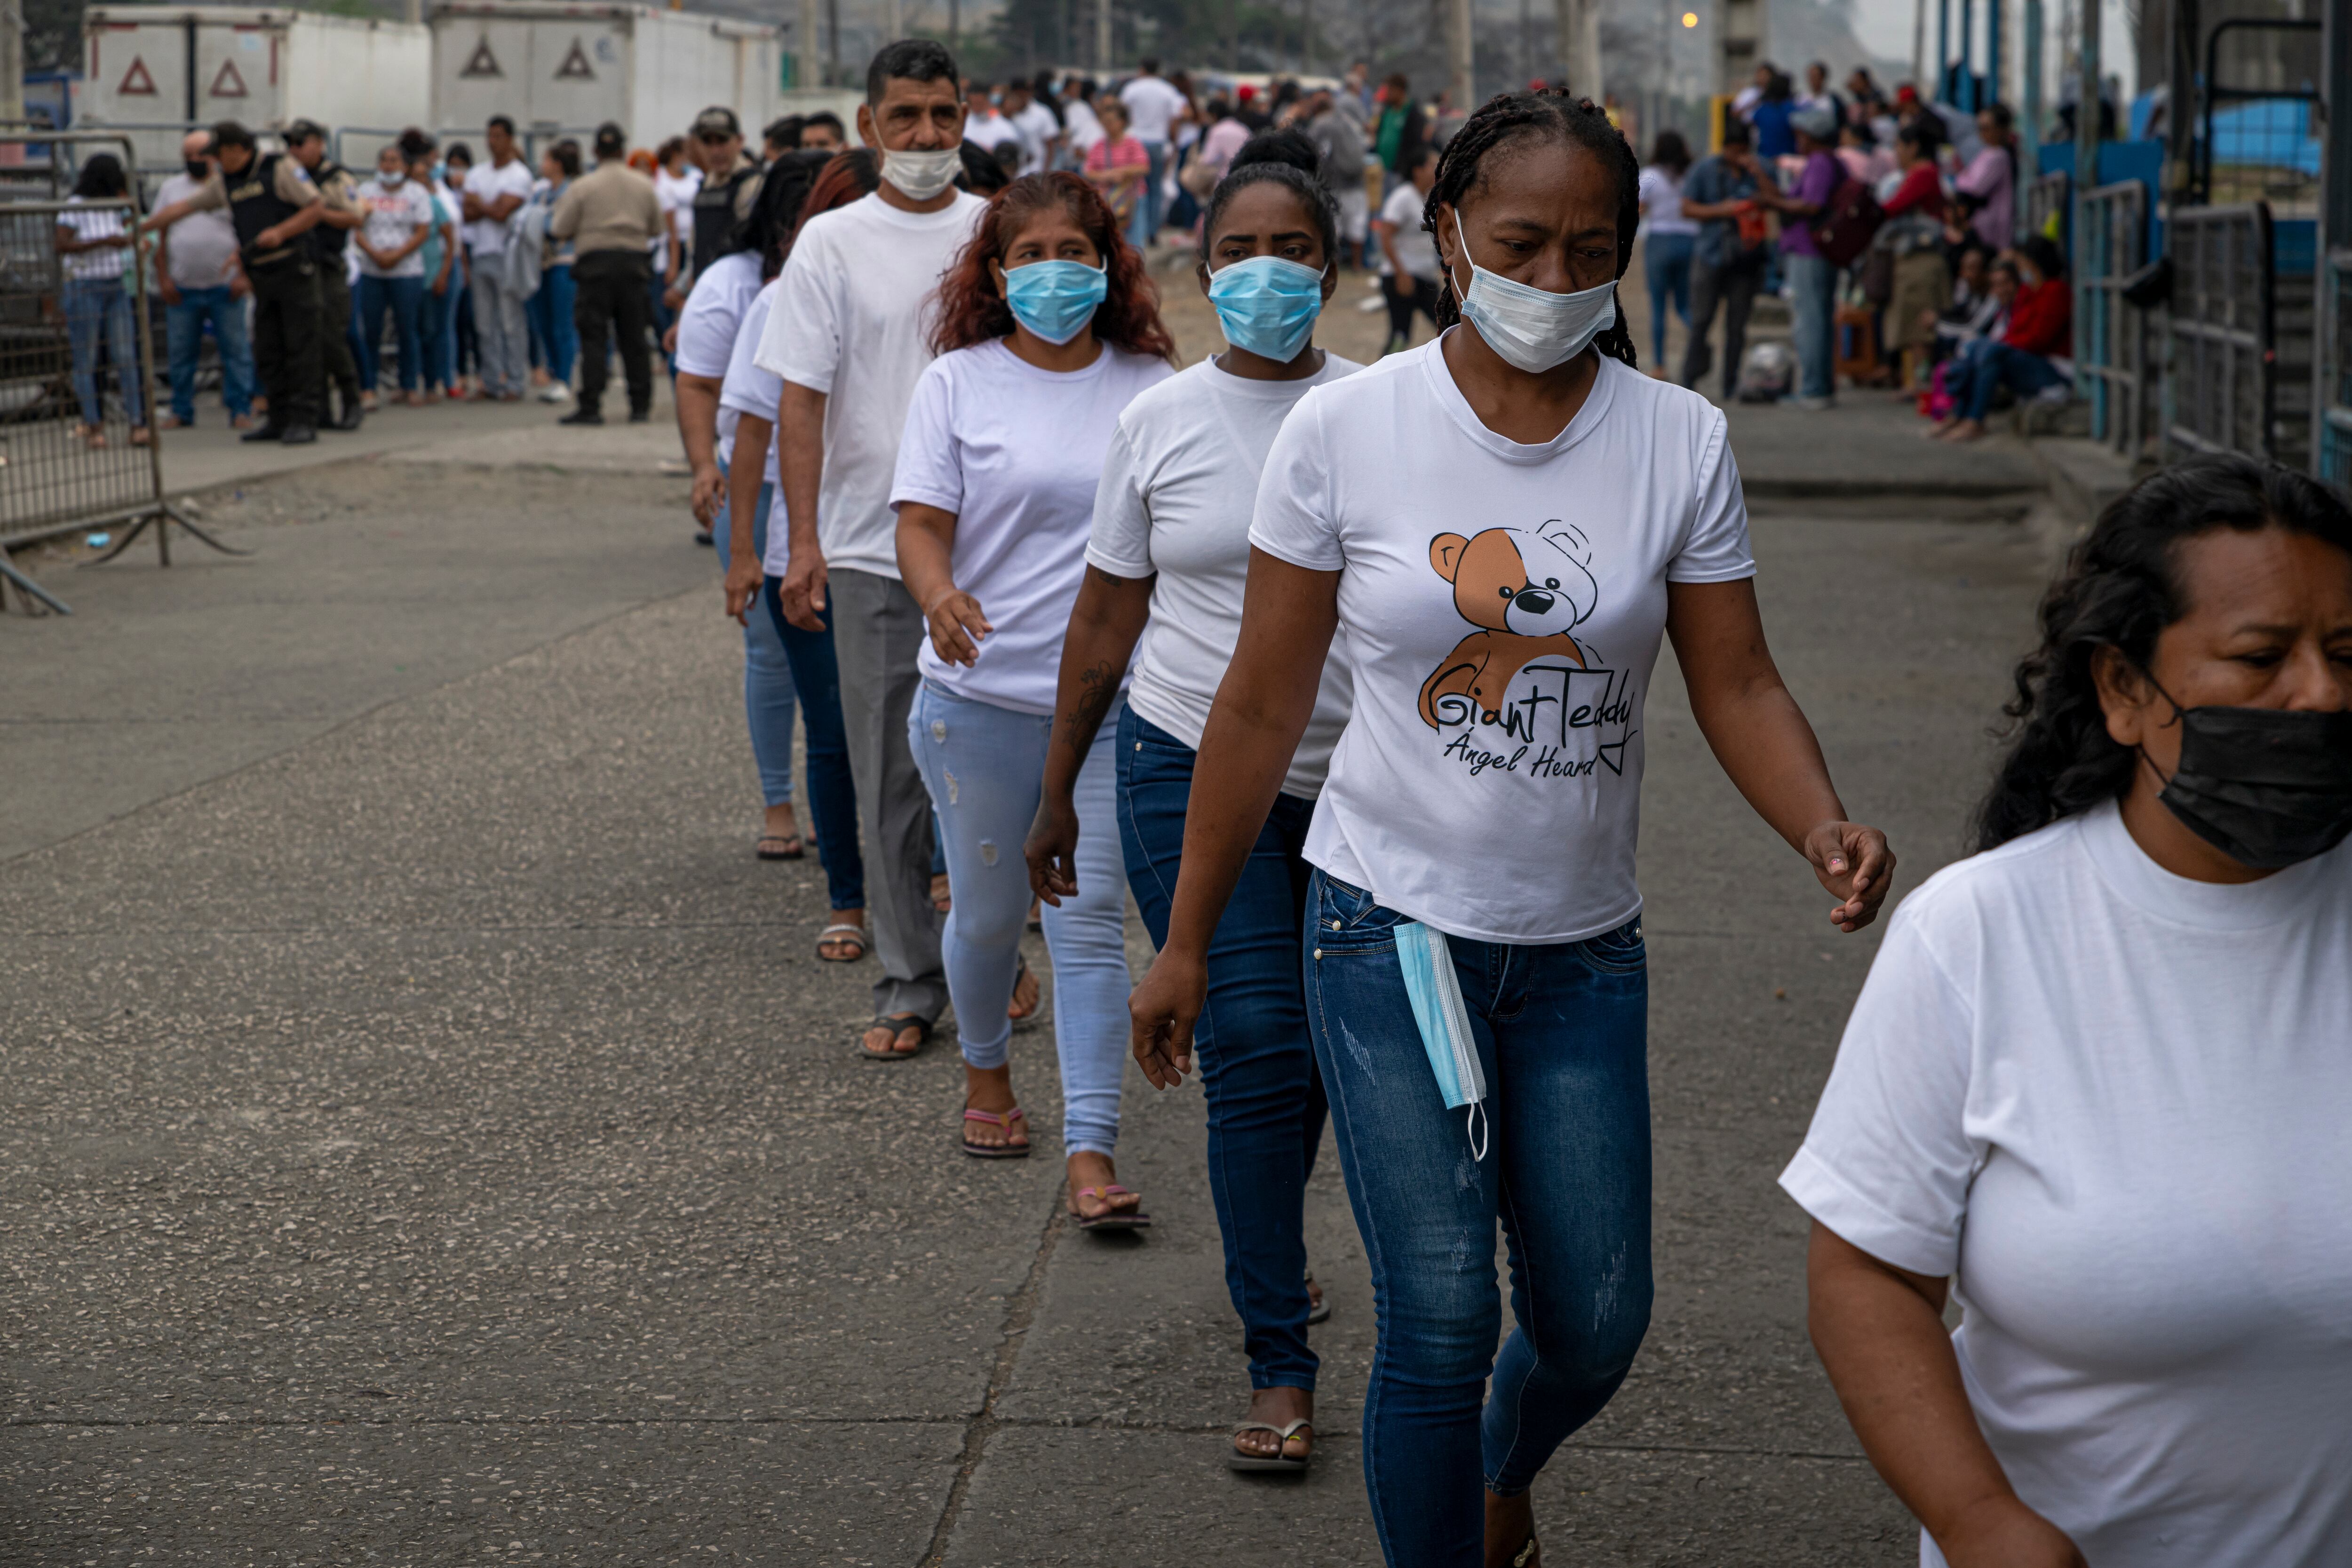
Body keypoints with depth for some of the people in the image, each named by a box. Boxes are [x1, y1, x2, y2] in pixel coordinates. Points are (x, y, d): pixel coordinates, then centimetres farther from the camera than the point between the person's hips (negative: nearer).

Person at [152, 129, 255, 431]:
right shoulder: (171, 189, 12)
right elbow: (160, 238, 11)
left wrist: (243, 275, -8)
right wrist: (163, 279, 2)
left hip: (225, 287, -2)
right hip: (182, 289, 2)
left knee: (235, 349, -2)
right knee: (180, 352, 5)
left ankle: (241, 409, 3)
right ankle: (182, 410, 14)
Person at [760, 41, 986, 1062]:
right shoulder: (832, 242, 1)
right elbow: (802, 396, -2)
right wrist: (803, 539, -10)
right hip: (872, 548, -1)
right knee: (890, 777, 4)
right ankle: (908, 985, 12)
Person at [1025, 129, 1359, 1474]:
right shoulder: (1161, 422, 1)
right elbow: (1106, 619, 8)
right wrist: (1057, 794, 12)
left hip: (1350, 776, 1)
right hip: (1192, 768, -1)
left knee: (1339, 1048, 13)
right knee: (1257, 1050, -9)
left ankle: (1271, 1238, 44)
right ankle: (1281, 1367, -1)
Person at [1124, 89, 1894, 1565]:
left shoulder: (1680, 441, -4)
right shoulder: (1344, 430, -8)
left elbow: (1738, 684, -2)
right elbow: (1263, 706, -2)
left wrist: (1826, 828, -23)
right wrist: (1185, 942, 2)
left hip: (1585, 948, 2)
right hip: (1394, 927, -2)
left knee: (1597, 1321, 10)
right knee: (1440, 1322, -6)